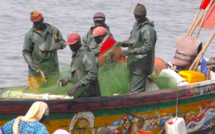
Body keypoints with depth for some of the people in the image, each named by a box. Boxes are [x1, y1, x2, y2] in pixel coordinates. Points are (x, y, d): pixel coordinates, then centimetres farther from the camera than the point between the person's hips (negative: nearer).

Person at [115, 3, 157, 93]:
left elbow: (148, 47, -22)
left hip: (141, 66, -10)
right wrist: (122, 43, 7)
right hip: (134, 63, 10)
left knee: (135, 90, -13)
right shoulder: (136, 25, 15)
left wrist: (131, 51, -26)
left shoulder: (147, 29, -16)